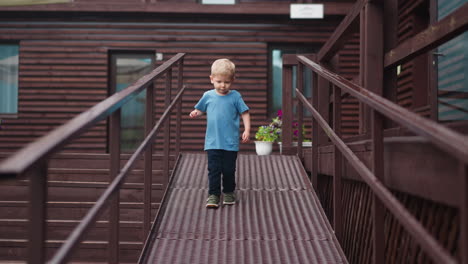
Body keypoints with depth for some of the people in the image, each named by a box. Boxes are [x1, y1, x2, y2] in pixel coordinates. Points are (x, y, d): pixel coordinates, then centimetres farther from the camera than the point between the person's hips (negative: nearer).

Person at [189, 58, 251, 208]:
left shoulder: (235, 96, -1)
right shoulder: (208, 96, 4)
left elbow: (245, 113, 3)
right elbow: (200, 110, 17)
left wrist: (247, 130, -8)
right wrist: (195, 114, -6)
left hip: (231, 142, -1)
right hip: (212, 142, 1)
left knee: (229, 170, 8)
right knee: (214, 169, -2)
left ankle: (229, 192, 27)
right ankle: (213, 194, 5)